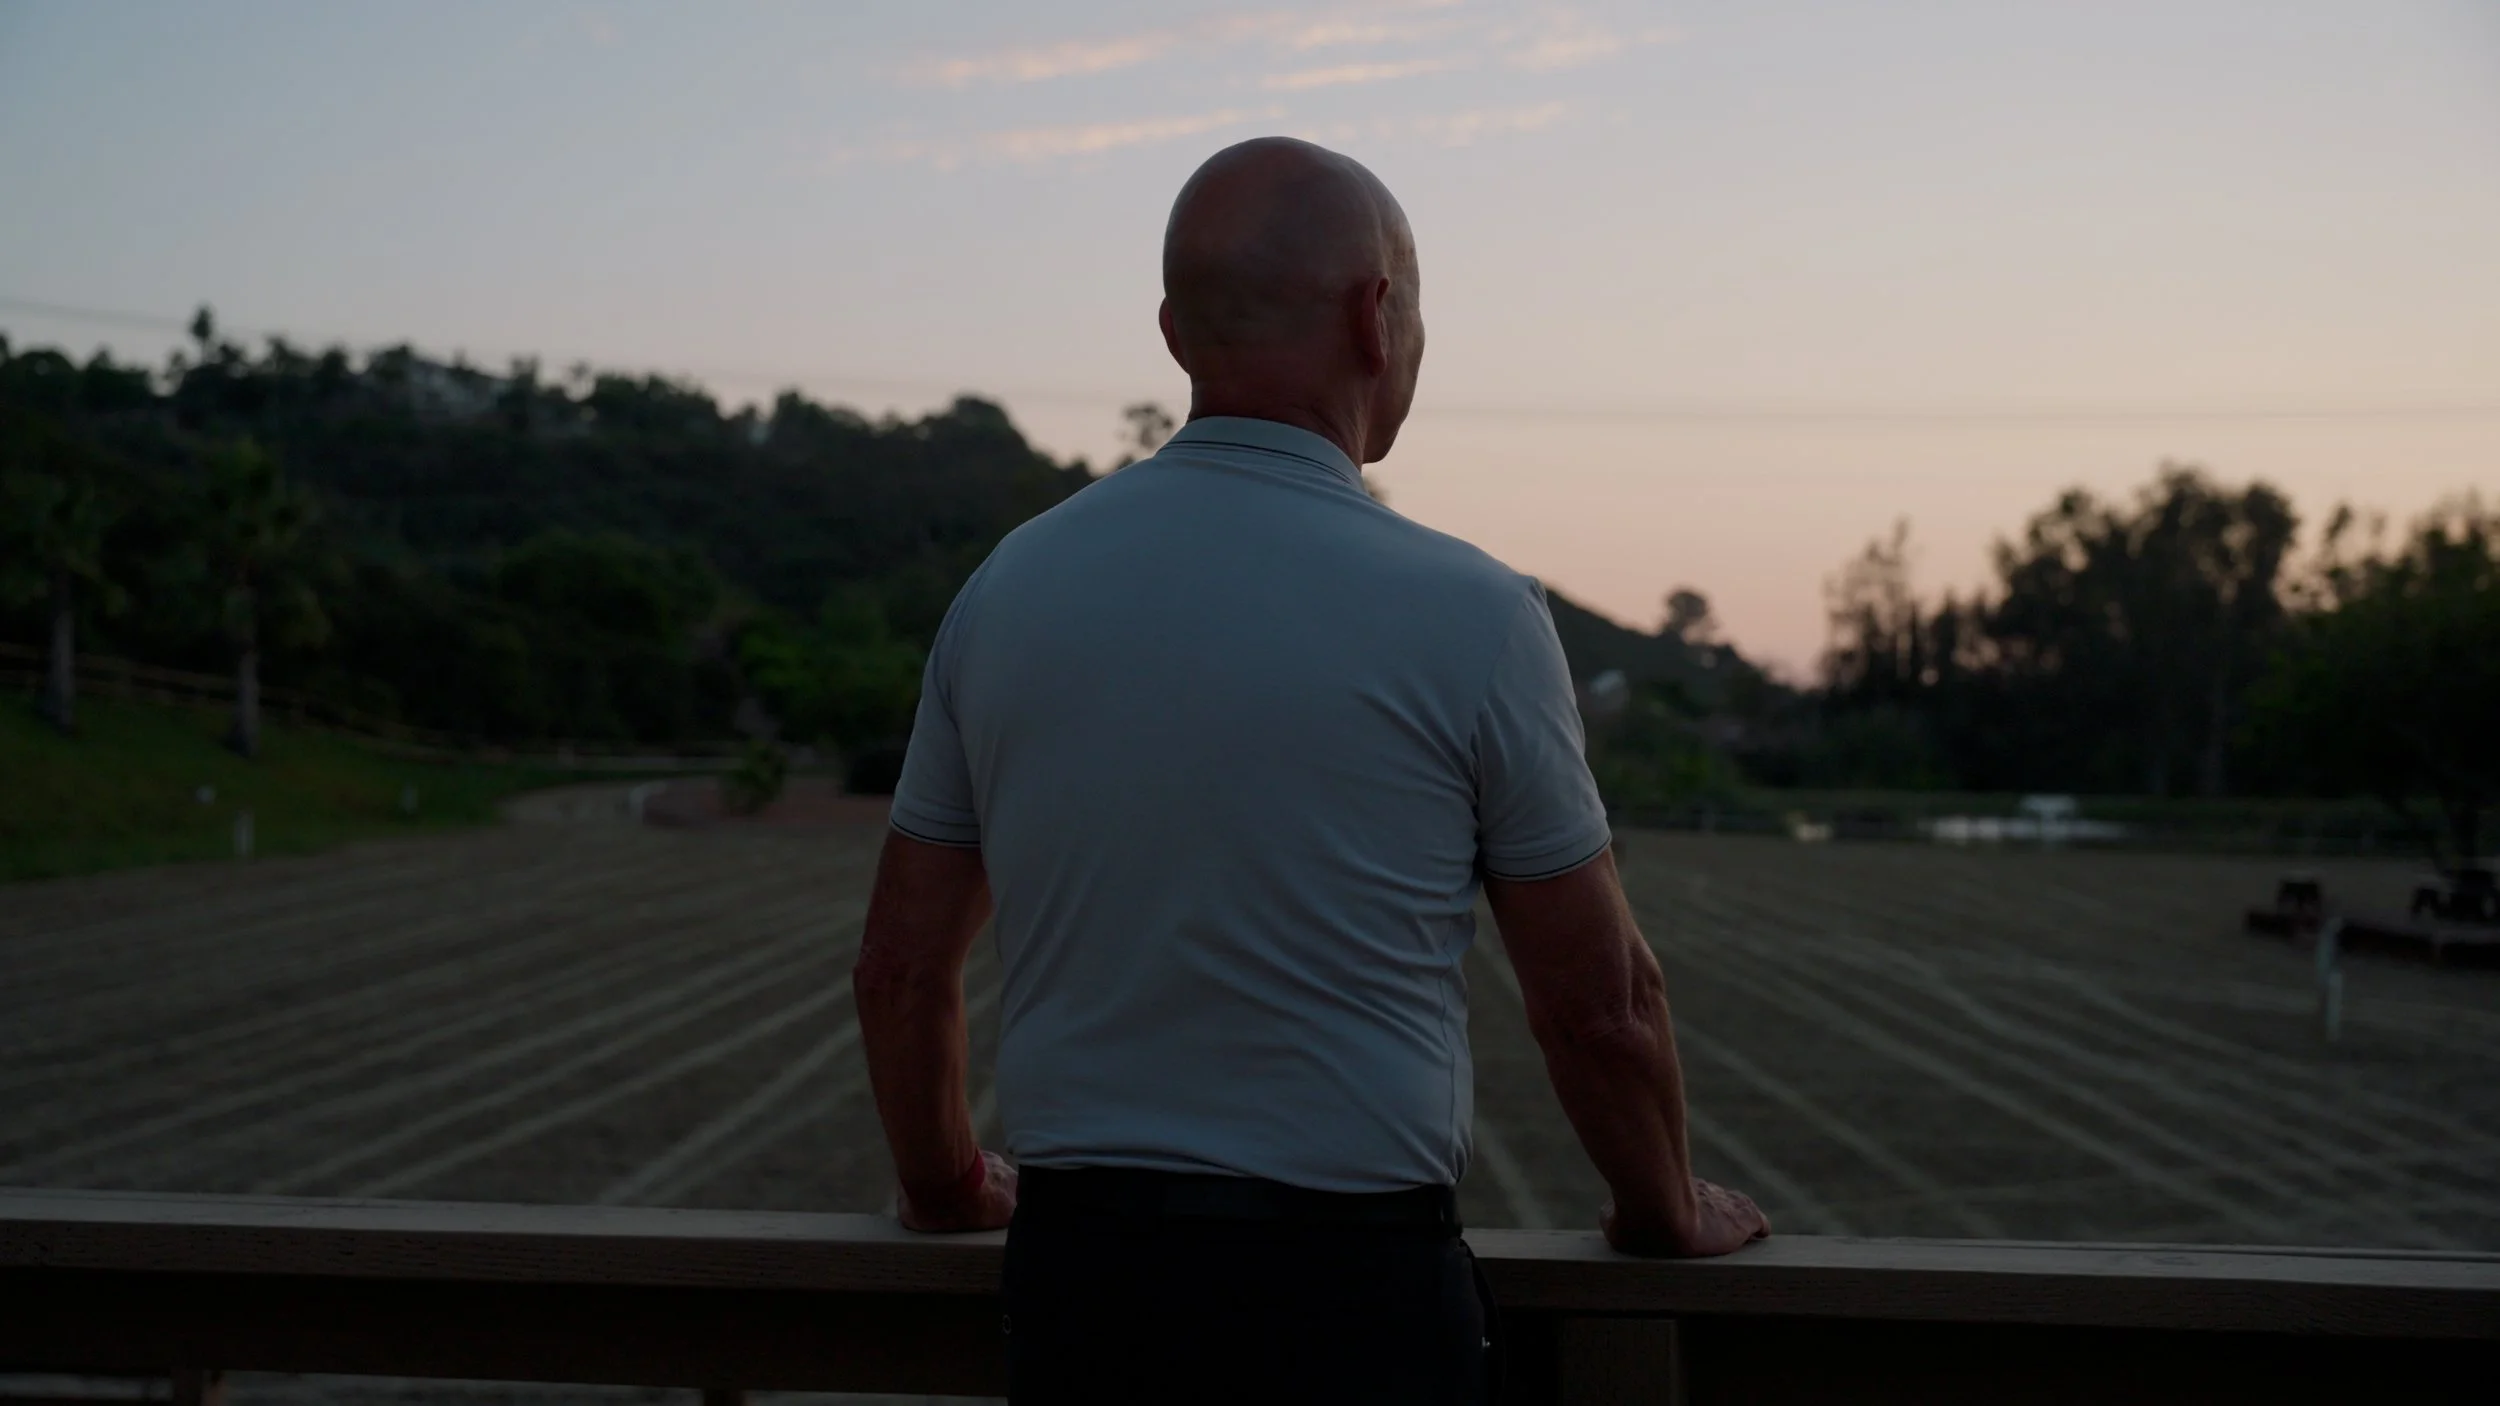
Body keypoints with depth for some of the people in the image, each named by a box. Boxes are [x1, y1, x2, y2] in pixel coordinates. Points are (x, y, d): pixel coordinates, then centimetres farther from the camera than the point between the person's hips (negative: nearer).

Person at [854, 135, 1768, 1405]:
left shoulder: (1007, 587, 1)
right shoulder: (1466, 614, -11)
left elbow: (902, 968, 9)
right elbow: (1600, 1007, -3)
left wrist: (946, 1183, 26)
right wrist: (1667, 1215, 15)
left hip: (1072, 1292, 4)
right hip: (1351, 1299, -4)